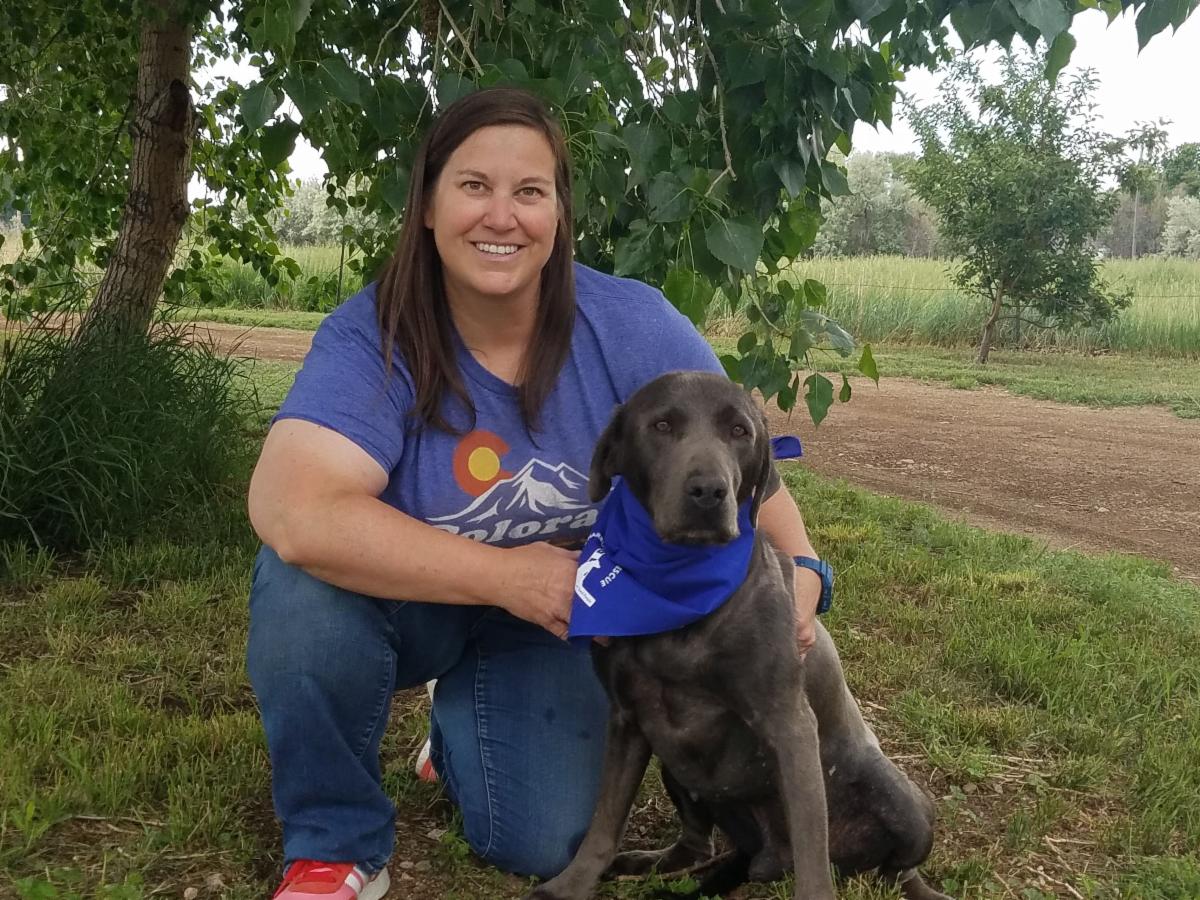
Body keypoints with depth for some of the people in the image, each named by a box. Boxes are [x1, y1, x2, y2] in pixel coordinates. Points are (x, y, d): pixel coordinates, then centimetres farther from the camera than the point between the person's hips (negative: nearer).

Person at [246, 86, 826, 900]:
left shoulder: (631, 326, -21)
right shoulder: (370, 337, -25)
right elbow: (292, 512, -39)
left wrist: (799, 572, -31)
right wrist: (504, 574, -37)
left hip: (555, 618, 2)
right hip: (412, 604, -1)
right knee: (308, 575, -33)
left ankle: (464, 718, 24)